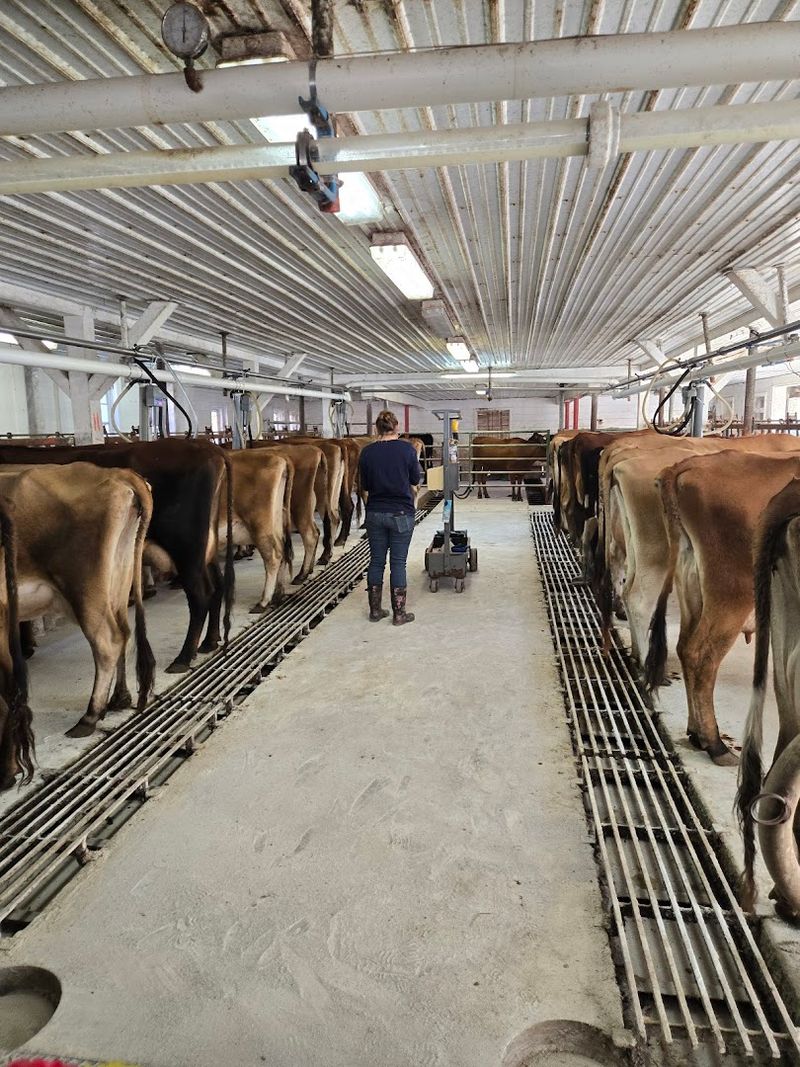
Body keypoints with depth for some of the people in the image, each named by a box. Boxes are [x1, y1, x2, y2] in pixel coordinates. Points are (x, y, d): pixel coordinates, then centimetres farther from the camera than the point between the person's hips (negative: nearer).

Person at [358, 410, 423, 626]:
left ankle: (375, 610, 20)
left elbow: (365, 486, 5)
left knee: (376, 561, 13)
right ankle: (399, 613, 10)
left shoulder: (367, 452, -3)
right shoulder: (407, 449, -9)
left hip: (375, 513, 2)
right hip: (402, 514, -2)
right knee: (398, 563, 4)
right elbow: (416, 479, 2)